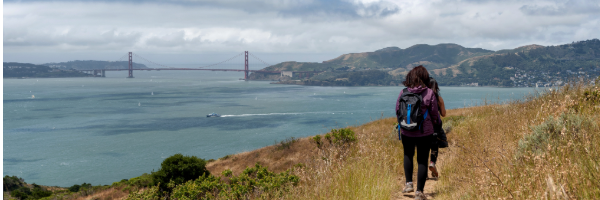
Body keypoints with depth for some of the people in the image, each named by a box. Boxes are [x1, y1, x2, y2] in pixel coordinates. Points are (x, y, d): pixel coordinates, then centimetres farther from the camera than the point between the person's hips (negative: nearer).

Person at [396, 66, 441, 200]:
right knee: (422, 160, 7)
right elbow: (434, 114, -5)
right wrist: (437, 123, 18)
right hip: (425, 132, -2)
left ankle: (408, 183, 17)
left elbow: (397, 110, 4)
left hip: (406, 132, 2)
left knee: (408, 155, 25)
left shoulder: (403, 92, -5)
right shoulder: (429, 93, -11)